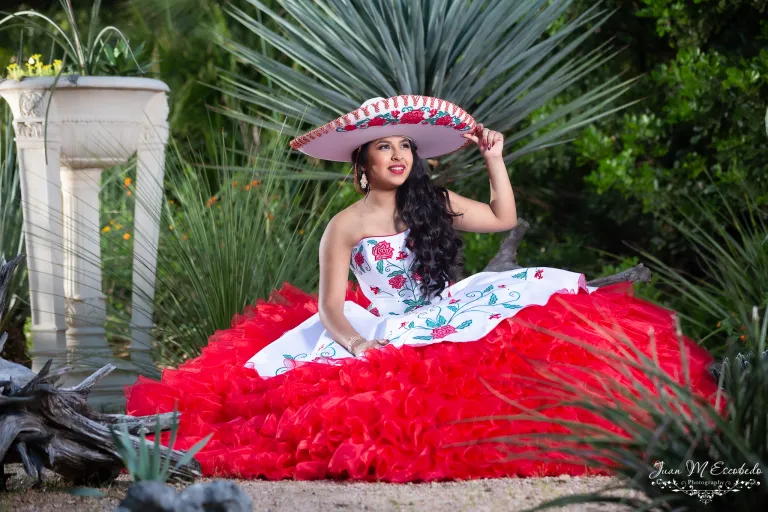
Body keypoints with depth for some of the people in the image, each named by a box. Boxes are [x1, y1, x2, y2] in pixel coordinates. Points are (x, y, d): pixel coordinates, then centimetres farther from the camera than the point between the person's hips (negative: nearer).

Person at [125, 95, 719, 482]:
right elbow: (330, 306, -7)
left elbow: (503, 218, 18)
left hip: (448, 315, 3)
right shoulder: (345, 226, -3)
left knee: (546, 289, -15)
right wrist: (355, 343, -27)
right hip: (386, 334, -3)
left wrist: (494, 157, 9)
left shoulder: (434, 203, 8)